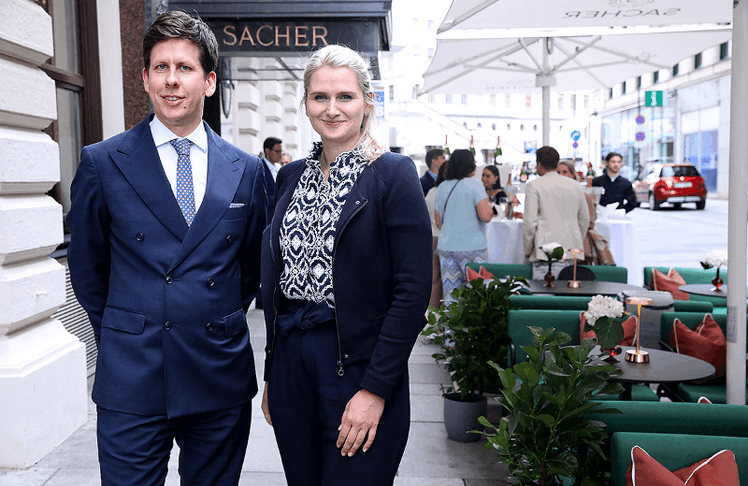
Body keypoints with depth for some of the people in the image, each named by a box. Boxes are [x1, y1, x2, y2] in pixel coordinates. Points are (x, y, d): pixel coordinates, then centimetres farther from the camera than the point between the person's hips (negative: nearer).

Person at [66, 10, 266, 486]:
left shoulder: (246, 170, 3)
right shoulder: (102, 163, -2)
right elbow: (87, 269, 7)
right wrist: (122, 336, 10)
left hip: (222, 379, 2)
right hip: (132, 380, -2)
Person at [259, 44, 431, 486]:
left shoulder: (393, 175, -9)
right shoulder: (292, 176, 9)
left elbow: (414, 292, -13)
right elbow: (276, 280, 13)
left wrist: (376, 389, -16)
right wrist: (272, 375, 12)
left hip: (358, 367, -5)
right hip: (290, 362, 5)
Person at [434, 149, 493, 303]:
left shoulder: (442, 187, 9)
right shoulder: (474, 185, -8)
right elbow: (485, 216, -17)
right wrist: (489, 208, 4)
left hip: (445, 248, 5)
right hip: (472, 248, -5)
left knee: (450, 295, 6)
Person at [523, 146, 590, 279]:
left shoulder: (534, 186, -2)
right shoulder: (575, 186, 13)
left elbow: (530, 222, -7)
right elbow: (585, 219, 19)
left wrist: (527, 250, 3)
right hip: (572, 252, 5)